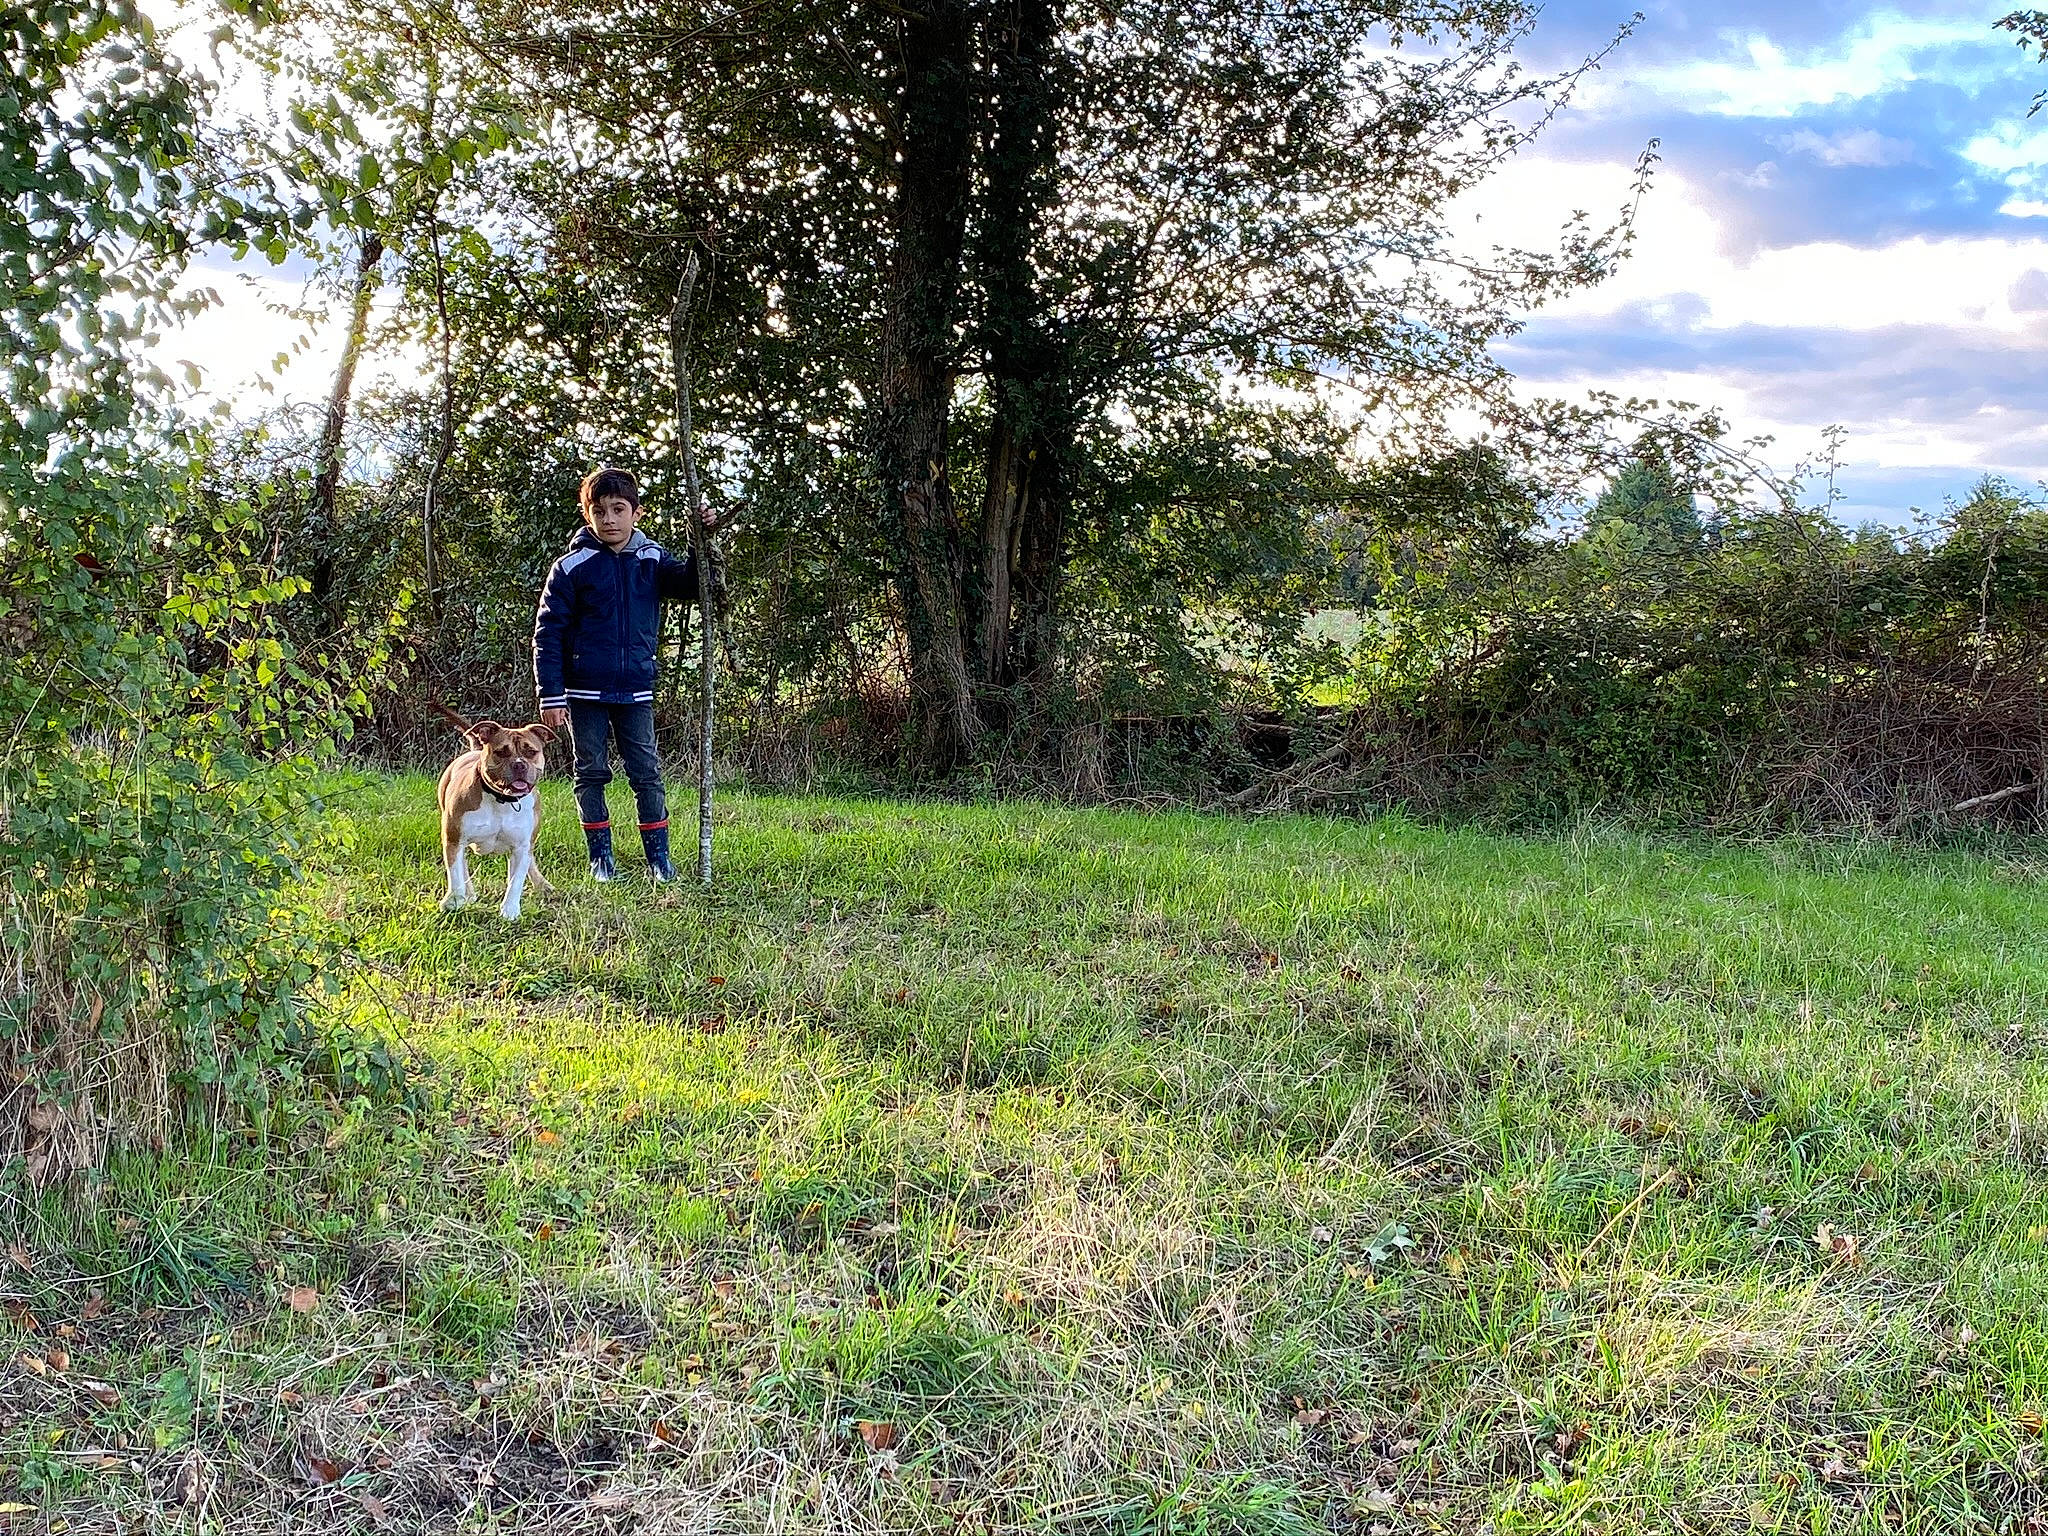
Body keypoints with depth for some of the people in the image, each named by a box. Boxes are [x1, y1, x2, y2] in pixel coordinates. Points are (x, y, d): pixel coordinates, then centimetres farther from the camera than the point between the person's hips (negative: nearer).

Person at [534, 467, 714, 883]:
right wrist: (550, 696, -10)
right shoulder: (572, 567, -5)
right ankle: (601, 858, 16)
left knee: (647, 774, 3)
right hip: (585, 692, -2)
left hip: (636, 692, 2)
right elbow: (547, 634, -5)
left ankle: (659, 858, 9)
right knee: (591, 774, 7)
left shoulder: (652, 560, 4)